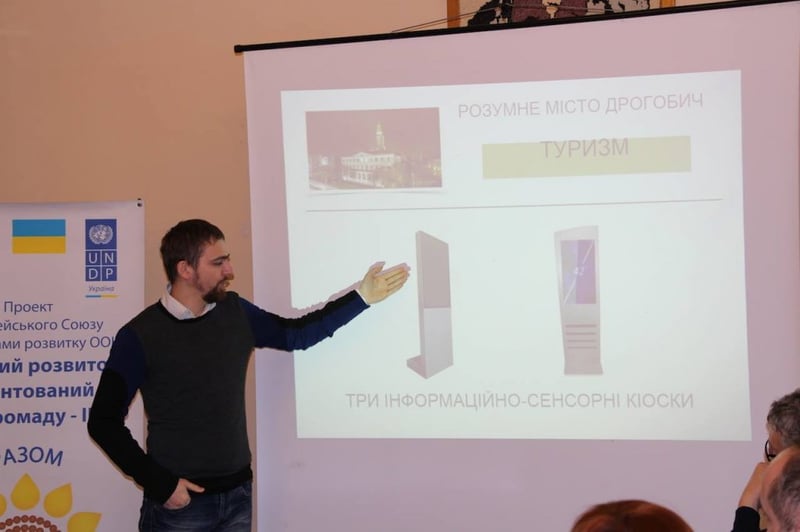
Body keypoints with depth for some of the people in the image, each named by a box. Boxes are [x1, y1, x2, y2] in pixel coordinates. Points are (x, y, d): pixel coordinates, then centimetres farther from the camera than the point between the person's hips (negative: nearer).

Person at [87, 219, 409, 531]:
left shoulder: (235, 313, 4)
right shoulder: (141, 336, -11)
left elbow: (296, 334, 14)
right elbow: (104, 422, -9)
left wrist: (362, 296, 9)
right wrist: (159, 484, -13)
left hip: (238, 494, 5)